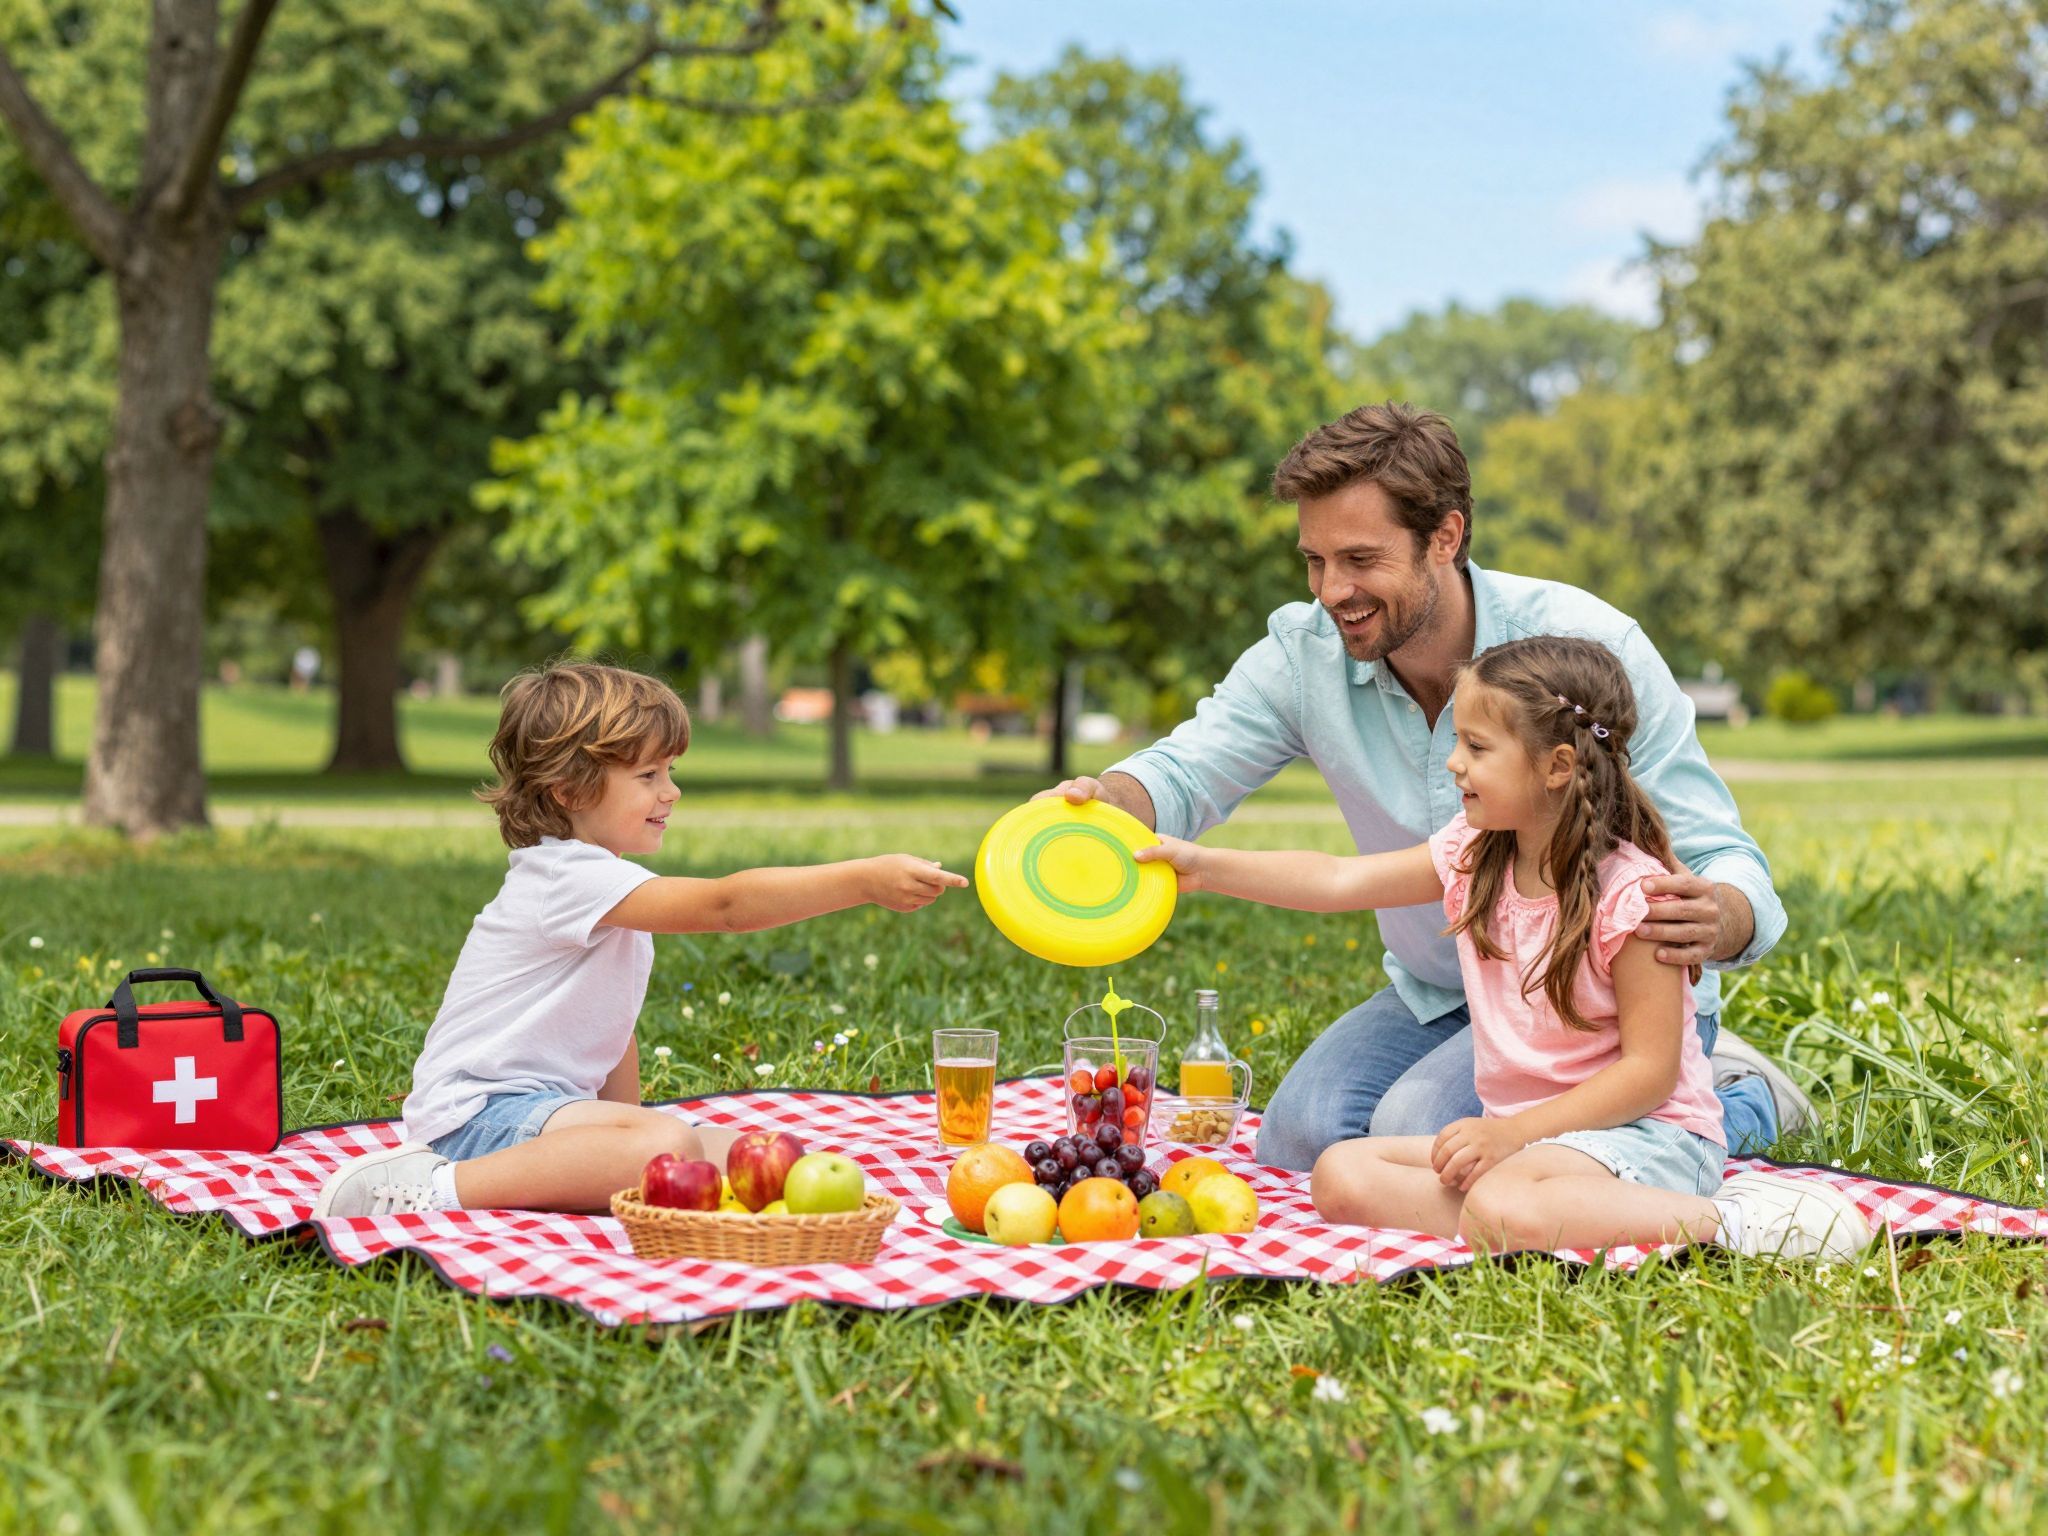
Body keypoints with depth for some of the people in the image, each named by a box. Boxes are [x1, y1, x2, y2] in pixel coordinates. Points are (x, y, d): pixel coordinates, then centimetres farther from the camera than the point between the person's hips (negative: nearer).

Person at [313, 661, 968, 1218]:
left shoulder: (615, 894, 16)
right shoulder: (570, 876, -18)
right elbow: (725, 905, -29)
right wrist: (868, 881, -34)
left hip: (547, 1104, 10)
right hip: (483, 1108, -10)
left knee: (737, 1154, -4)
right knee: (668, 1145, -33)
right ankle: (441, 1186, -24)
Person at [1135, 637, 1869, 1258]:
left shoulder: (1630, 891, -16)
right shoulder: (1473, 856, 5)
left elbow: (1650, 1070, -17)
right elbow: (1340, 881, 7)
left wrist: (1518, 1130, -21)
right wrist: (1203, 864, -1)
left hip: (1644, 1135, -8)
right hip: (1521, 1130, 8)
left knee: (1500, 1211, -38)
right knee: (1341, 1177, -10)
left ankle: (1725, 1222, -23)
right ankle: (1529, 1225, -22)